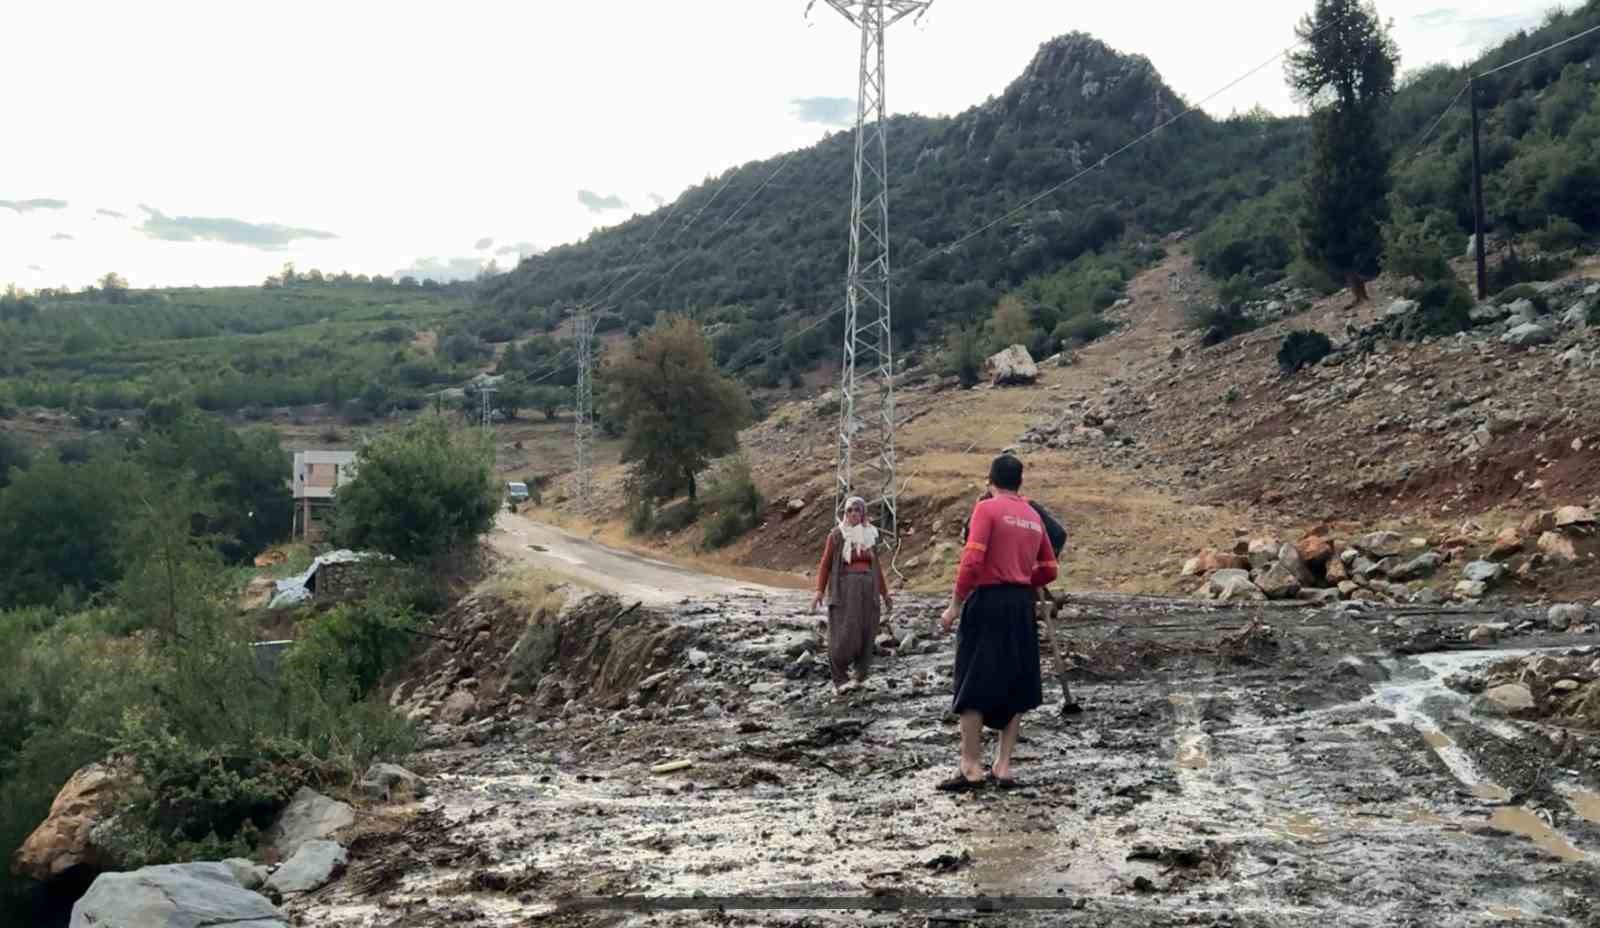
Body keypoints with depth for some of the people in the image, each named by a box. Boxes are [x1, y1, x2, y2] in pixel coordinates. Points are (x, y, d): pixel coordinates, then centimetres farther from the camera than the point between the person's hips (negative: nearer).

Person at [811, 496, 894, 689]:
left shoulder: (871, 534, 13)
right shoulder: (837, 534, 0)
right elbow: (825, 563, -1)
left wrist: (884, 593, 20)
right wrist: (820, 590, -11)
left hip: (868, 587, 4)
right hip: (845, 586, -4)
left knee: (866, 633, 1)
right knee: (845, 632, -11)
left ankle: (861, 677, 8)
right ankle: (839, 677, 3)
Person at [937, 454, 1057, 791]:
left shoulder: (987, 508, -6)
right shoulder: (1034, 517, 12)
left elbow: (972, 560, -16)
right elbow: (1049, 570, 14)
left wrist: (955, 605, -11)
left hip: (987, 602, -6)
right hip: (1023, 605, 6)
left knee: (973, 685, 1)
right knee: (1014, 686, 12)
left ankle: (970, 767, 1)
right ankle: (1003, 766, 13)